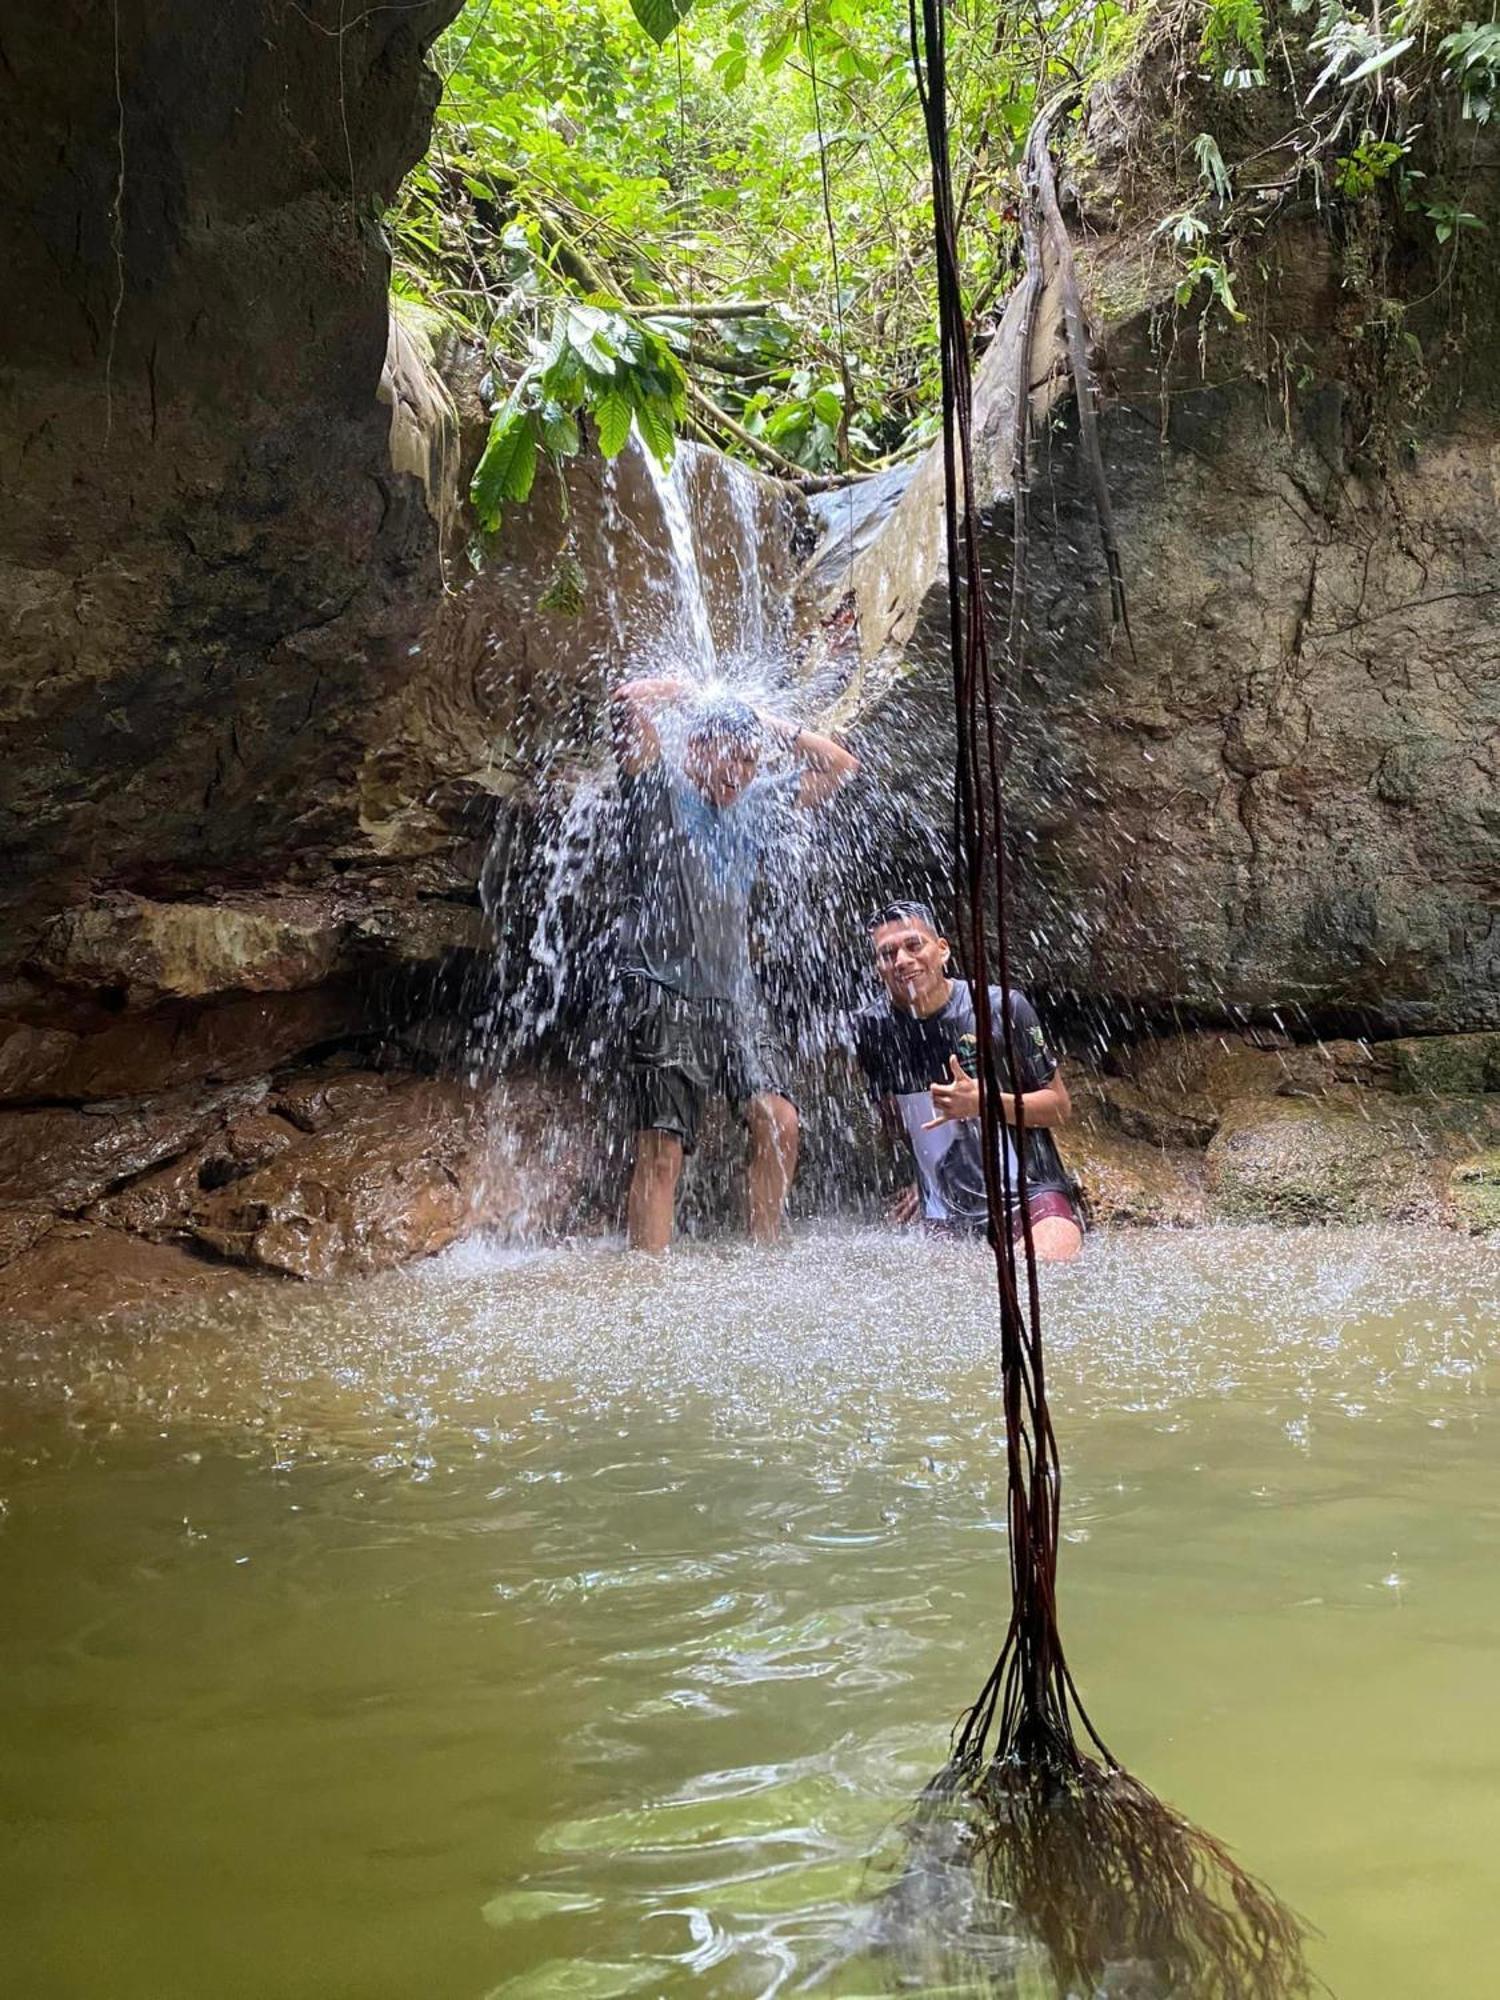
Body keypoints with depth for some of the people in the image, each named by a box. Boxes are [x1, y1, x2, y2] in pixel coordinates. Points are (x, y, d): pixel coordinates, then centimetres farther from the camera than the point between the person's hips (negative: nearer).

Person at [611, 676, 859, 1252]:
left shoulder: (758, 802, 18)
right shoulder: (658, 785, 1)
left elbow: (841, 765, 24)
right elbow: (629, 700, -14)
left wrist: (770, 726, 16)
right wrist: (685, 695, 5)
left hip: (736, 993, 6)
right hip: (666, 992, -5)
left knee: (778, 1120, -12)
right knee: (661, 1149, -8)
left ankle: (763, 1254, -3)